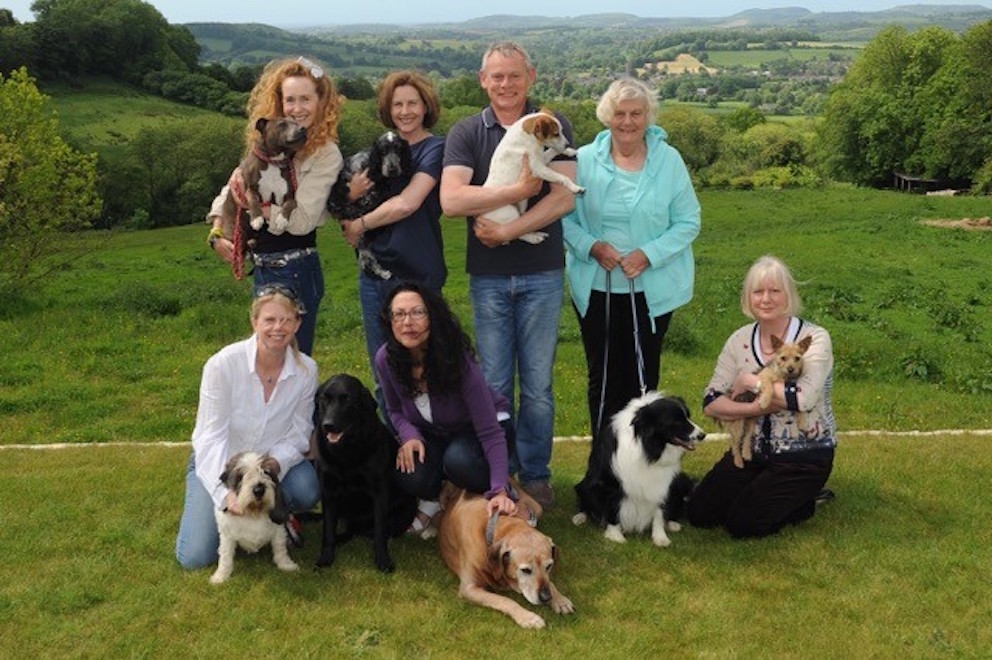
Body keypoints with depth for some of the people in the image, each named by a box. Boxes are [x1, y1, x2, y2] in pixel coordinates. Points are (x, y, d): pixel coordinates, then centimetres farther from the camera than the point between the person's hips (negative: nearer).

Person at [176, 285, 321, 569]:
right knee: (195, 557, -12)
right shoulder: (223, 364, -25)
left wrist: (273, 466, -31)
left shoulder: (306, 370, -17)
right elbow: (210, 437, -24)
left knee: (307, 491, -32)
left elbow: (298, 434, -11)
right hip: (217, 462, -1)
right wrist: (226, 491, -36)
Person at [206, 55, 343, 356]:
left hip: (295, 271, -7)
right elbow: (234, 185, 12)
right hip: (262, 268, 7)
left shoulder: (326, 154, -12)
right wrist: (217, 232, -1)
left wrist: (252, 201, -16)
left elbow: (301, 220, -19)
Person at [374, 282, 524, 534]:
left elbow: (490, 432, -33)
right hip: (432, 434, 3)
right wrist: (409, 436, -23)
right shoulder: (385, 359, -20)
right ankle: (433, 501, 7)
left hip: (476, 427, -3)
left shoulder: (458, 361, -32)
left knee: (459, 461, -37)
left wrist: (500, 490, -45)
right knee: (410, 474, -29)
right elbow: (395, 410, 0)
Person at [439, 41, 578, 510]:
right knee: (495, 383, 9)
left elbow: (563, 197, -10)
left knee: (538, 384, 6)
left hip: (542, 273, 0)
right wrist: (519, 189, -18)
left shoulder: (554, 127, 1)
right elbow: (451, 200, -14)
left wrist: (506, 231, -16)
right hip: (488, 276, 1)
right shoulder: (466, 133, 1)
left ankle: (536, 475, 22)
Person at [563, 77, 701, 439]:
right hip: (596, 288, 1)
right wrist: (591, 246, -16)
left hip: (652, 290, 0)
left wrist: (649, 254, -15)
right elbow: (564, 217, 2)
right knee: (603, 378, 8)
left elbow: (688, 222, -1)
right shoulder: (584, 161, -2)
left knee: (643, 378, 9)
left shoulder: (669, 161, -2)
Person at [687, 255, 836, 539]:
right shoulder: (740, 340, -1)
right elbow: (711, 403, -6)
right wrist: (757, 408, -23)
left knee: (742, 523, -15)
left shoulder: (814, 339, -14)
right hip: (753, 449, 5)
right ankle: (765, 490, 19)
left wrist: (750, 381, -20)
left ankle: (804, 499, 11)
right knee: (700, 513, -3)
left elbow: (804, 398, -31)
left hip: (804, 455, -5)